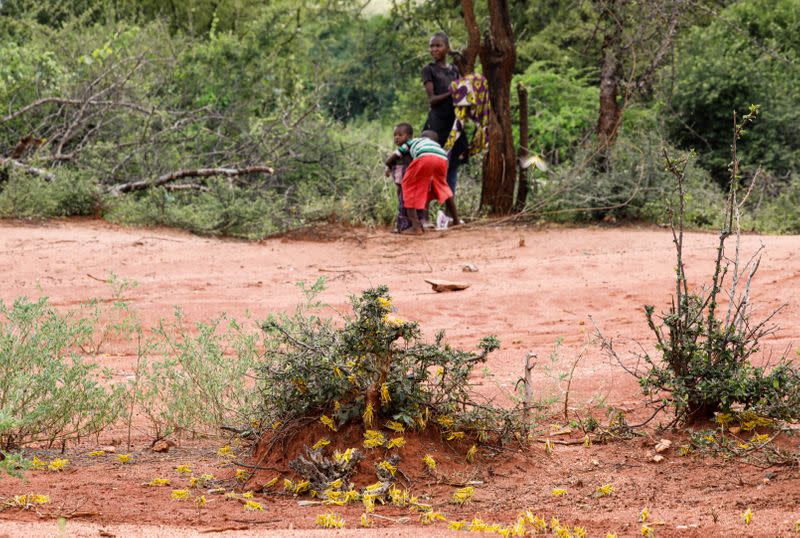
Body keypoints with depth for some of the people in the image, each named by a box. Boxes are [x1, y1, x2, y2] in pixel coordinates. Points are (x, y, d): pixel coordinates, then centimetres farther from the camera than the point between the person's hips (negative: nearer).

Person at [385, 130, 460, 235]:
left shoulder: (410, 142, 38)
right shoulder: (436, 144, 44)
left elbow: (389, 161, 34)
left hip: (425, 157, -4)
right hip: (442, 159, 4)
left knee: (409, 187, 12)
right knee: (442, 187, 31)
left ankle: (416, 226, -2)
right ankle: (456, 221, 39)